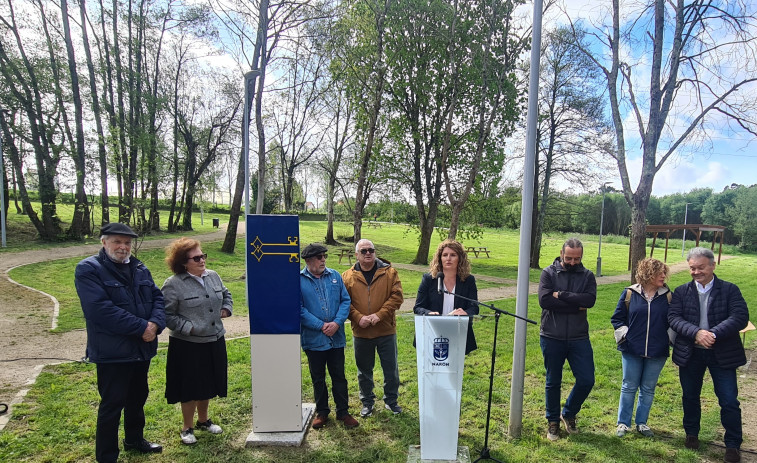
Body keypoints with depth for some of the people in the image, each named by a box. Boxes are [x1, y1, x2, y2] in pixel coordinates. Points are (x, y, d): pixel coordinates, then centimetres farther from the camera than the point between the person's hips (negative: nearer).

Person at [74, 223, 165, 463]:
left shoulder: (139, 269, 10)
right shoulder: (88, 269, -12)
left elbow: (157, 297, 5)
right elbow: (101, 309, -23)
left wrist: (155, 323, -16)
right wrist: (142, 327, -22)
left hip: (142, 349, 7)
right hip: (112, 352, -7)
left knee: (138, 397, 21)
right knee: (112, 404, 5)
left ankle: (134, 439, 42)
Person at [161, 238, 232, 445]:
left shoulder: (213, 276, 3)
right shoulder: (173, 285, -15)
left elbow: (226, 294, 20)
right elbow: (167, 315, -14)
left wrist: (226, 308, 3)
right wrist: (188, 327, -20)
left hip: (214, 342, 6)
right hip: (188, 345, -6)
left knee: (207, 384, 20)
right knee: (190, 388, 7)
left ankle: (203, 420, 41)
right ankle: (187, 427, 28)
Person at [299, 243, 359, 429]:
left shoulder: (334, 276, 2)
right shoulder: (299, 280, -8)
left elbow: (345, 301, 2)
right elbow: (300, 309, -12)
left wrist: (337, 323, -12)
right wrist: (321, 326, -17)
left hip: (336, 337, 2)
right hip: (313, 339, -2)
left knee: (339, 377, 12)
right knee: (318, 378, 14)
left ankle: (343, 411, 27)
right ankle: (321, 412, 31)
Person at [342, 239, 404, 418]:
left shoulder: (389, 272, -2)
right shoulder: (348, 276, 0)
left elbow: (396, 296, -8)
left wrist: (379, 315, -18)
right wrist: (358, 317, -17)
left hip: (386, 331, 0)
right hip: (361, 332, 1)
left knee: (391, 369, 11)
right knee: (364, 370, 15)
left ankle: (391, 400, 32)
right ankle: (367, 402, 33)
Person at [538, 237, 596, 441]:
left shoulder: (587, 275, 3)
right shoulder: (549, 273, -3)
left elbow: (590, 299, -16)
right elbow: (544, 300, -19)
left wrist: (561, 295, -18)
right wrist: (576, 305, -15)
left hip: (579, 338, 2)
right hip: (552, 338, -2)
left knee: (586, 380, 2)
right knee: (553, 383, 11)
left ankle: (569, 413, 29)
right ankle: (553, 421, 30)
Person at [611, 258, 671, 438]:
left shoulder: (667, 295, 0)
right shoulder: (630, 293, -3)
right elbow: (617, 318, 3)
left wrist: (670, 340, -2)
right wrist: (623, 335, -7)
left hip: (657, 353, 2)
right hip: (632, 351, -1)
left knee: (648, 389, 13)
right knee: (629, 388, 8)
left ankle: (641, 423, 28)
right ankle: (623, 423, 19)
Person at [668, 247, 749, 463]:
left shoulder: (730, 290, -4)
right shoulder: (681, 292, 1)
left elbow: (740, 317, -16)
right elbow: (673, 318, -10)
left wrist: (713, 334, -26)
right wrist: (696, 332, -25)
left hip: (722, 354, -2)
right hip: (690, 354, 2)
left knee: (729, 401, 3)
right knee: (690, 397, 16)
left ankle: (733, 444, 21)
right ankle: (691, 434, 36)